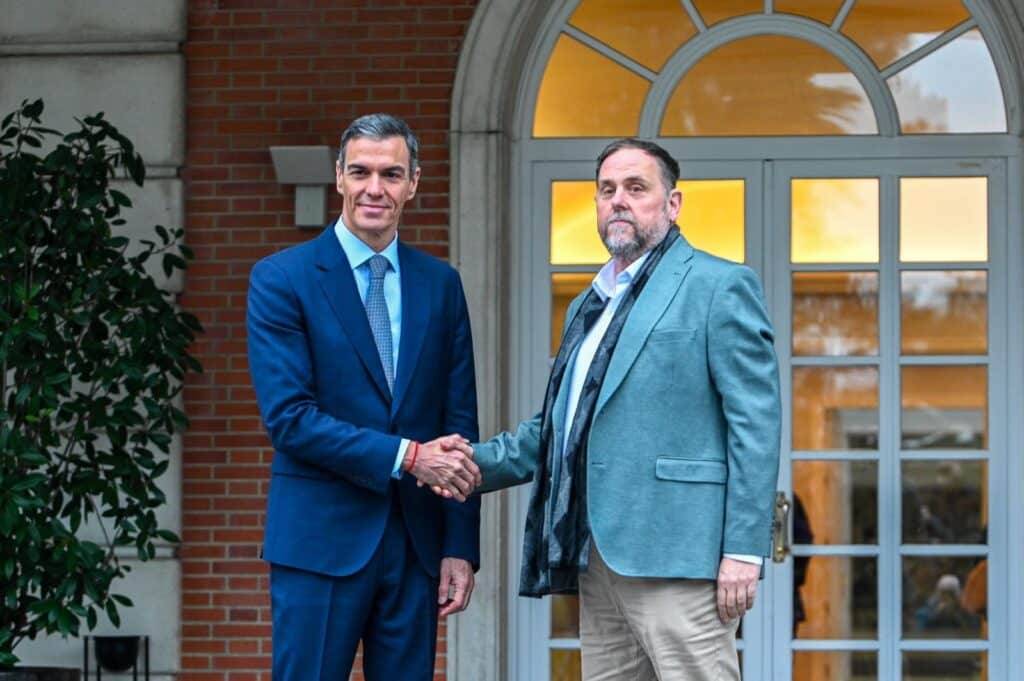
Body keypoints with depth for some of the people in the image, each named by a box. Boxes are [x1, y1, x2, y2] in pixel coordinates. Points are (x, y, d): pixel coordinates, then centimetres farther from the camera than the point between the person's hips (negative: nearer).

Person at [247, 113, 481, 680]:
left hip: (417, 542, 4)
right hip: (322, 539, -4)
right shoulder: (281, 279, -3)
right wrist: (407, 456, -17)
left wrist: (461, 546, 4)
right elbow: (288, 416, -12)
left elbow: (459, 422, 10)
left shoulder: (440, 284, 10)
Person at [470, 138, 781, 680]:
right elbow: (557, 424, 25)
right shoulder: (588, 307, 24)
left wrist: (744, 551, -15)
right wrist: (480, 463, 7)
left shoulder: (719, 286, -2)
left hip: (676, 555, -8)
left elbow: (754, 425, -9)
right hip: (595, 558, 8)